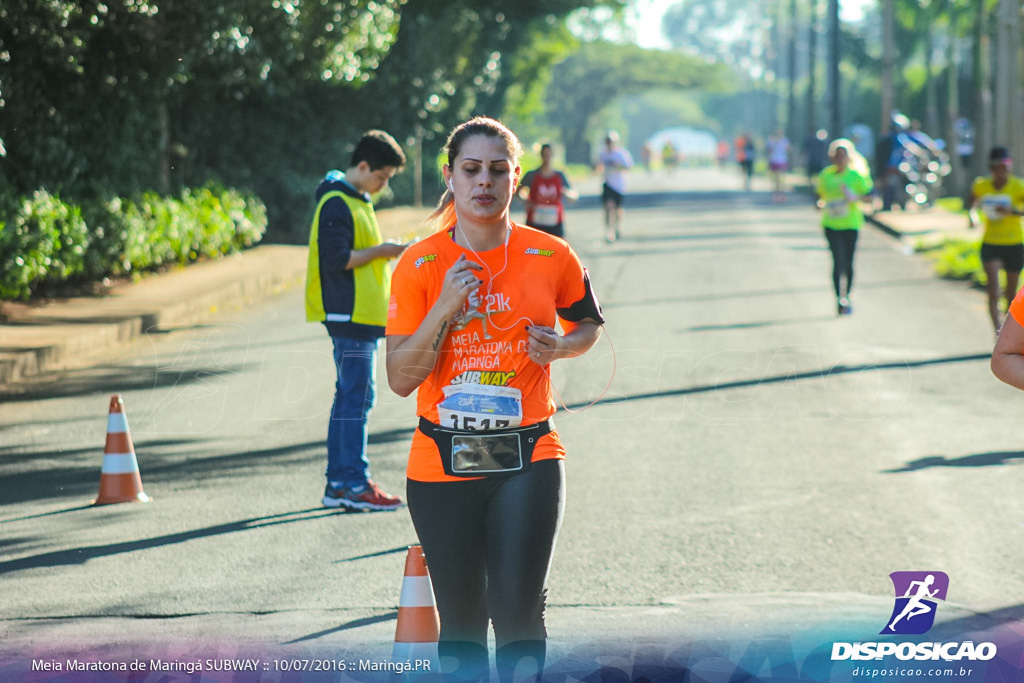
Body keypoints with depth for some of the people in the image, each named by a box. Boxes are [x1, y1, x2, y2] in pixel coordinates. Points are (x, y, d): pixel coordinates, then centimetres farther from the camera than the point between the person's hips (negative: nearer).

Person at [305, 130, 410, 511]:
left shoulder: (358, 201, 18)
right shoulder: (336, 204, -13)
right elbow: (337, 259, -20)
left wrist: (387, 253, 12)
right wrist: (382, 251, -13)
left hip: (362, 315, 10)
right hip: (349, 315, -10)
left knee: (350, 397, 11)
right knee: (356, 396, -10)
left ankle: (338, 484, 14)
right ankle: (355, 485, -9)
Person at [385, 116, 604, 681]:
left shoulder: (551, 258, 0)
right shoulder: (420, 265, -2)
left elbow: (588, 322, 20)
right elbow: (401, 379, -6)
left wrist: (562, 346, -2)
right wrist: (444, 309, -18)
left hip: (528, 459, -1)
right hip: (441, 465, 1)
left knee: (518, 610, -14)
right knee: (461, 621, 7)